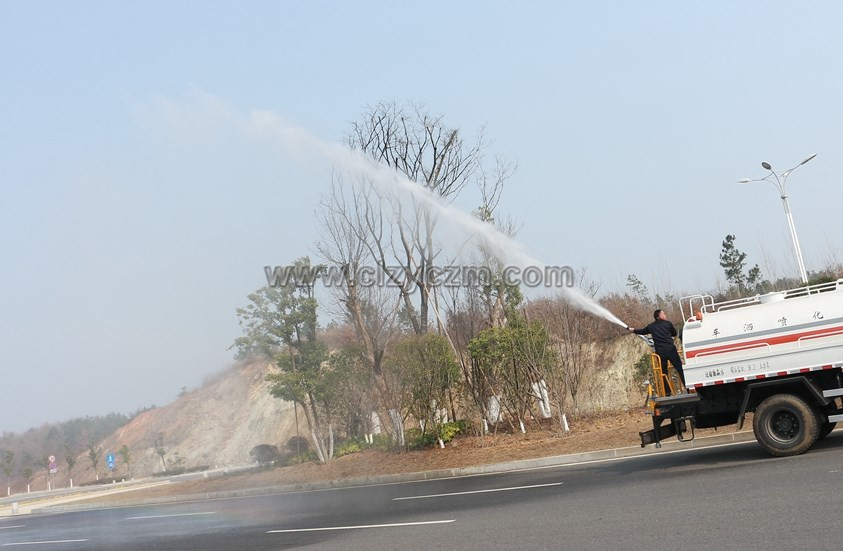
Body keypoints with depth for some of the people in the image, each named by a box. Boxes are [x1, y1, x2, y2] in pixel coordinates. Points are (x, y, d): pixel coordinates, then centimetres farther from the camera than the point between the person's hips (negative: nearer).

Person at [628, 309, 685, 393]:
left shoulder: (651, 326, 12)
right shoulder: (668, 324, 4)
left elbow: (642, 331, 30)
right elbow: (674, 333, 17)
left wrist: (633, 330, 48)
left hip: (660, 352, 3)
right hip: (670, 350, -3)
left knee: (663, 372, 11)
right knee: (680, 369, -2)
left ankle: (667, 392, 11)